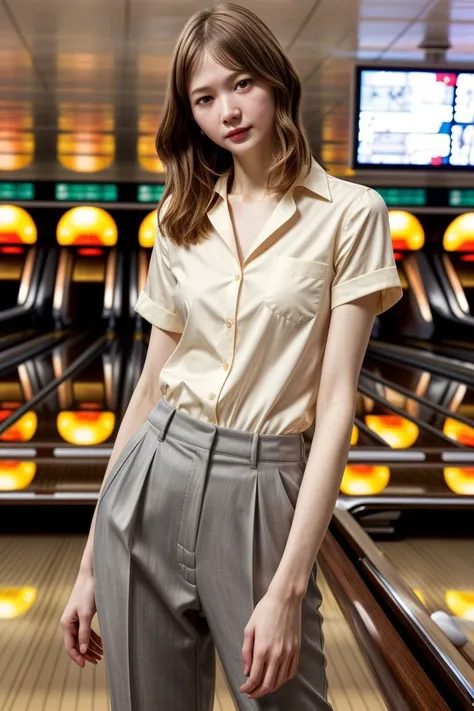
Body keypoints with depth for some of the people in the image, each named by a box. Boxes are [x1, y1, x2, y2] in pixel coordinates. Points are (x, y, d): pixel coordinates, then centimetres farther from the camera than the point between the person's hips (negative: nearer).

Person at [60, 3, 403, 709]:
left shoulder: (349, 214, -4)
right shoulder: (181, 219, 8)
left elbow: (336, 399, -9)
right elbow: (150, 386, 10)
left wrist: (289, 588, -16)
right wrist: (93, 560, 10)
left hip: (261, 494, -3)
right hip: (152, 482, 4)